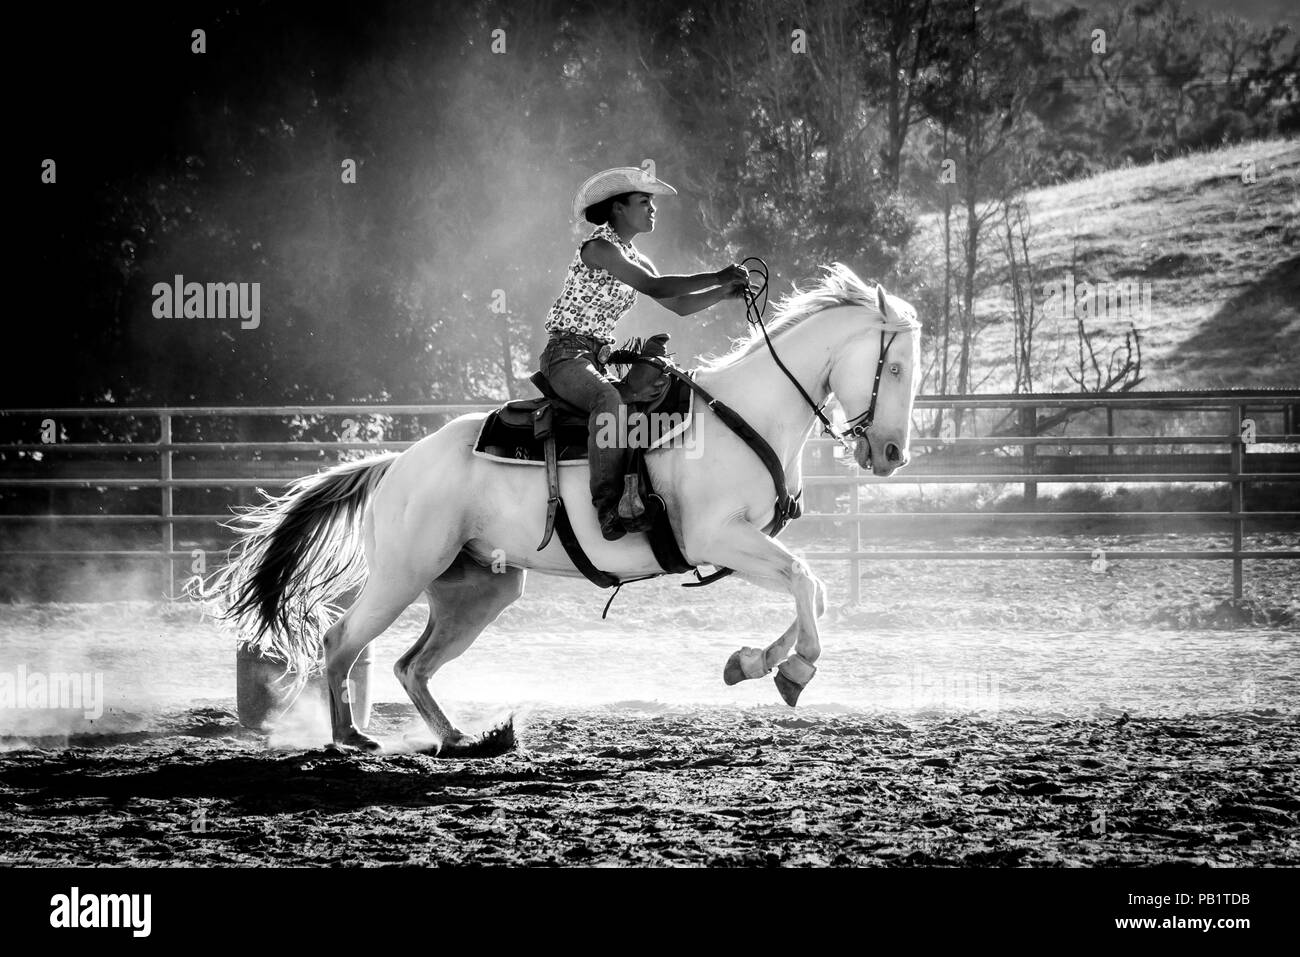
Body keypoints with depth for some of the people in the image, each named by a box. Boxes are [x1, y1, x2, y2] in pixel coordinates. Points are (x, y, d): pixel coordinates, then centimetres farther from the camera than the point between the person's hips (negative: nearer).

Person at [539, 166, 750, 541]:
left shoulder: (634, 259, 15)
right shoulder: (599, 248, -12)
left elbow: (679, 305, 15)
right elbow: (653, 287, -24)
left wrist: (726, 291, 0)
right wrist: (717, 277, -23)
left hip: (599, 360, 10)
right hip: (567, 353, -10)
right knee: (609, 399, -36)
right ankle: (609, 511, -44)